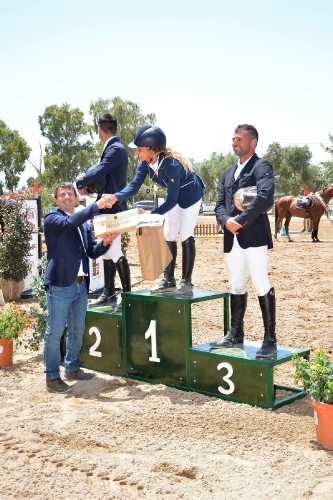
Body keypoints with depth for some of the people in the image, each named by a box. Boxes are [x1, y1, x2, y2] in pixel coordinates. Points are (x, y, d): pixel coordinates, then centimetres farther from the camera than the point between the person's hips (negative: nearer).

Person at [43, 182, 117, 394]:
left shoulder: (84, 224, 17)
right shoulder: (52, 219, -3)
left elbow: (92, 252, 13)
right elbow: (69, 222, -24)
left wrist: (105, 243, -7)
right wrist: (96, 205, -25)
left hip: (81, 285, 7)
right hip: (60, 285, -7)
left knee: (77, 331, 16)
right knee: (55, 333, -2)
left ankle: (72, 368, 31)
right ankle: (52, 377, 7)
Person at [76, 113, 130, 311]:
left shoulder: (116, 149, -15)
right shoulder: (113, 148, 16)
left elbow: (98, 172, -25)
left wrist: (80, 182, -8)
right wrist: (89, 187, 0)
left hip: (113, 209, -10)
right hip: (108, 208, 10)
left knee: (115, 252, -8)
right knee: (107, 251, 14)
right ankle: (109, 294, 22)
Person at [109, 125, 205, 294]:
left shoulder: (171, 164, -38)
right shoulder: (145, 162, -17)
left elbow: (171, 200, -34)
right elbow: (134, 185, -15)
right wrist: (116, 197, -32)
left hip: (190, 196, -8)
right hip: (174, 196, 8)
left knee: (185, 237, -7)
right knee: (168, 236, 7)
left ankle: (186, 282, 2)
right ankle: (168, 280, 15)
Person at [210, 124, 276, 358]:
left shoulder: (261, 166, -3)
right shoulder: (228, 172, 21)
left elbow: (265, 197, -20)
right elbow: (220, 204, 16)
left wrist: (241, 221, -19)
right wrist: (226, 220, -6)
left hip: (254, 236, -7)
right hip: (232, 238, 8)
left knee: (262, 285, -6)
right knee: (236, 287, 13)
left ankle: (270, 340, -1)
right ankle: (236, 335, 23)